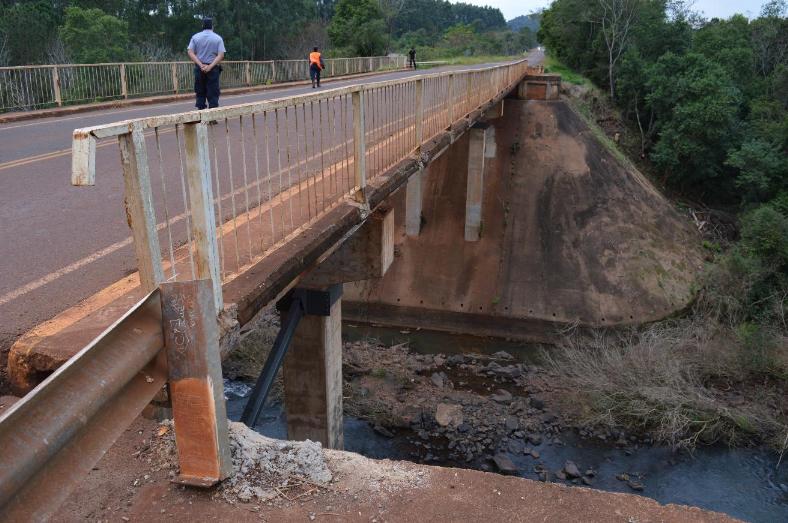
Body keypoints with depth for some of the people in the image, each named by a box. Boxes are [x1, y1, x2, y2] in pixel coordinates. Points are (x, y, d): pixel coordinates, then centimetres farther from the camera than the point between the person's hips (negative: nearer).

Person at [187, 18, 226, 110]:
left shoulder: (195, 37, 4)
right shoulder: (218, 38, -1)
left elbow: (190, 53, -5)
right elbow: (221, 55, -12)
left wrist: (201, 65, -12)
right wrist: (210, 66, -16)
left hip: (199, 68, 2)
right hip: (213, 69, -2)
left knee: (200, 93, 9)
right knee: (213, 94, 0)